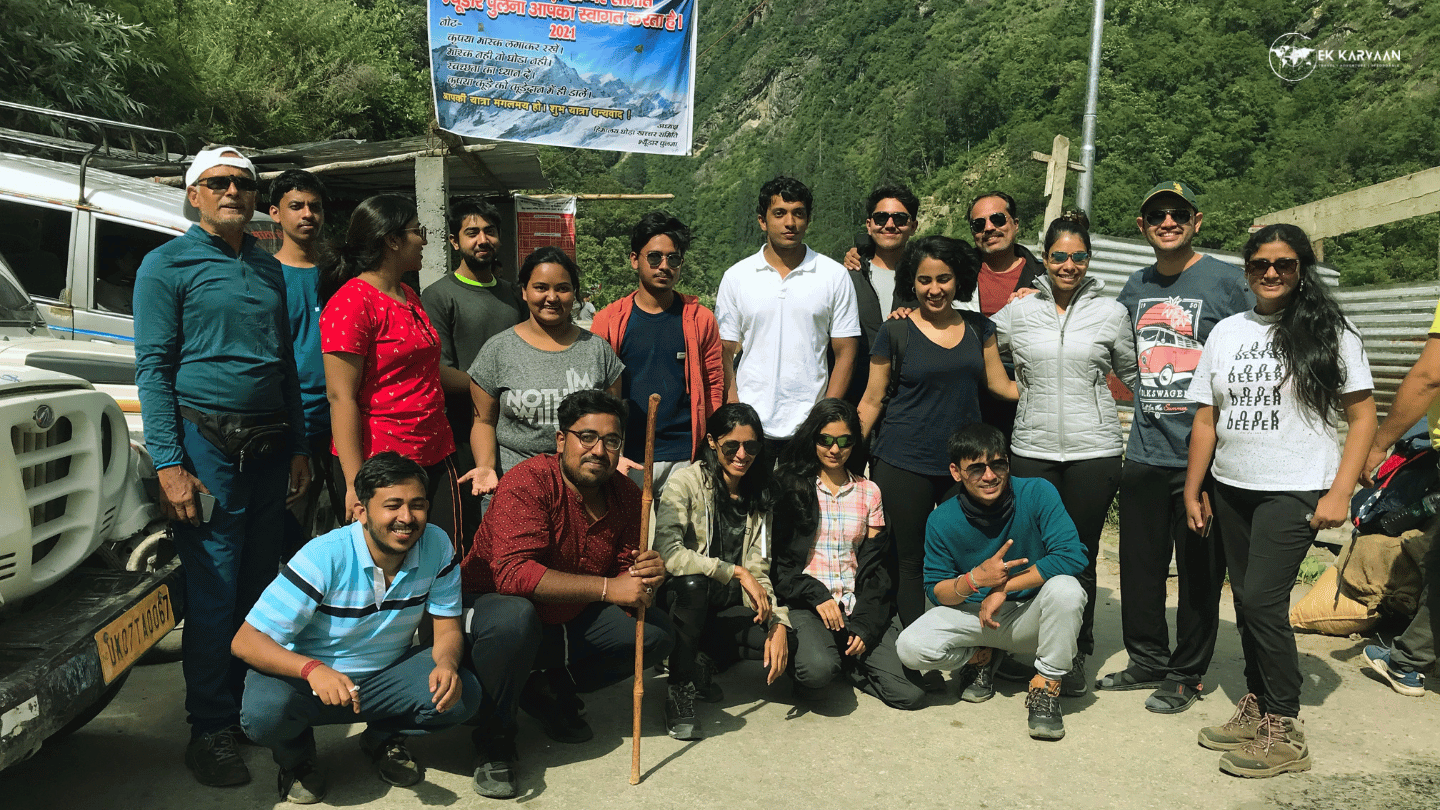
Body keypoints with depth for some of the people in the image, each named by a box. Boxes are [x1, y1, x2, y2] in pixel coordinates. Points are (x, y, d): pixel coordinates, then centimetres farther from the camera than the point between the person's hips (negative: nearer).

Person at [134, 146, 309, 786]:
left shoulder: (269, 269, 15)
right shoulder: (167, 264, -2)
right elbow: (153, 367, -8)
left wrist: (298, 446, 13)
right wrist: (169, 464, -15)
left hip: (269, 447, 6)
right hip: (206, 444, -5)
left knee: (260, 584, 11)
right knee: (214, 591, -3)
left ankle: (254, 708, 24)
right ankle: (210, 729, 9)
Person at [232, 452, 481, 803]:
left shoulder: (437, 547, -15)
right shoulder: (325, 557, -26)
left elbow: (447, 627, -7)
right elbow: (246, 642, -26)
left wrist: (447, 663, -32)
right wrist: (312, 669, -44)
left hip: (385, 676, 3)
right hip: (311, 680, -2)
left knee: (463, 694, -23)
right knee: (264, 712, -34)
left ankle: (383, 738, 9)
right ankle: (296, 754, 5)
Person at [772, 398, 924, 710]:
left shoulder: (869, 492, 13)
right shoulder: (790, 486, 4)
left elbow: (875, 567, 8)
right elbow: (778, 560, 0)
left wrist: (865, 625, -5)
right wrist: (816, 596, -14)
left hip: (860, 605, 3)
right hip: (806, 603, -3)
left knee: (911, 694, -16)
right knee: (818, 669, -33)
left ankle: (847, 662, 12)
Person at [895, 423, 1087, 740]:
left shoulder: (1037, 494, -16)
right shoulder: (942, 520, -11)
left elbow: (1072, 556, -27)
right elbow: (936, 591, -5)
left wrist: (1004, 586, -25)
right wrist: (975, 579, -27)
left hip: (1031, 617, -1)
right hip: (972, 614, 2)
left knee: (1065, 589, -36)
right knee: (911, 647, -24)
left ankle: (1046, 686, -12)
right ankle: (981, 656, 11)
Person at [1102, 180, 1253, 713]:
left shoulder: (1226, 281, -4)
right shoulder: (1135, 287, 11)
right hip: (1144, 451, 5)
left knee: (1199, 571, 6)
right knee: (1139, 565, 13)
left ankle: (1186, 675, 21)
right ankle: (1147, 660, 30)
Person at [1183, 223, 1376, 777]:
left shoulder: (1329, 332, -2)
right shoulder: (1226, 332, 11)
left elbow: (1362, 417, -4)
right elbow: (1206, 419, 12)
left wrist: (1340, 493, -12)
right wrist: (1193, 491, 9)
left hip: (1295, 491, -5)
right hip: (1231, 491, 5)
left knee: (1263, 600, -11)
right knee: (1246, 601, 10)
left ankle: (1285, 732, 2)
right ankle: (1258, 706, 24)